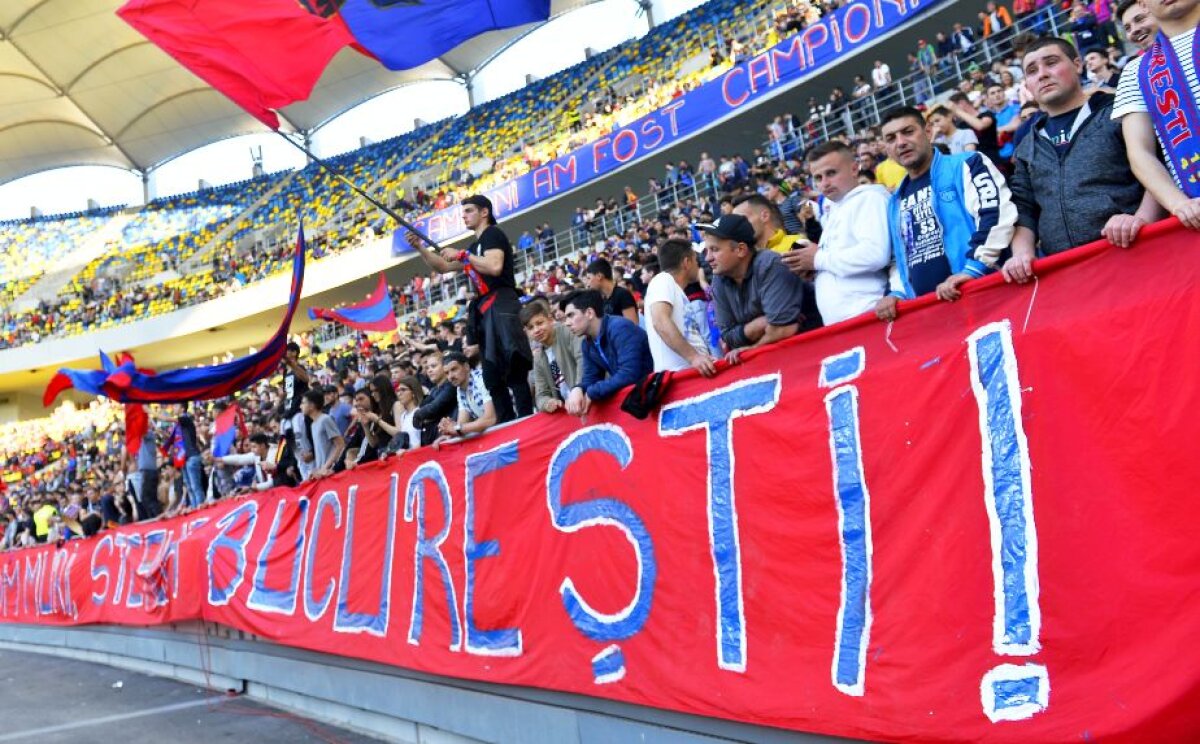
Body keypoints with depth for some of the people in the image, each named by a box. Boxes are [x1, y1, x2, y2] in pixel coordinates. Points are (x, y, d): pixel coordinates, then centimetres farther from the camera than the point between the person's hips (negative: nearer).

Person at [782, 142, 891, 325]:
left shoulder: (870, 198, -3)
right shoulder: (834, 211, 24)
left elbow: (875, 254, -18)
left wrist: (818, 259, -7)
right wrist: (809, 268, 5)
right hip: (837, 323, 8)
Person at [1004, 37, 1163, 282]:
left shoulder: (1117, 114, 9)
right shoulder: (1027, 148, 21)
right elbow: (1023, 211, 18)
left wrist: (1142, 217, -19)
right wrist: (1022, 252, -1)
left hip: (1131, 252, -3)